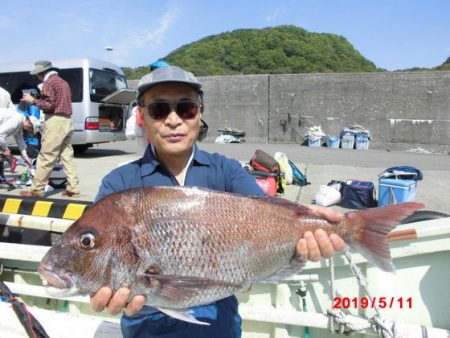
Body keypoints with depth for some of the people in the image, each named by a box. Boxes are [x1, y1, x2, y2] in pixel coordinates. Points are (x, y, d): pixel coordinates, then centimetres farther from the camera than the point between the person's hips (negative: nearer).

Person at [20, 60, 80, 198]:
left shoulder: (49, 82, -7)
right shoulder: (63, 82, 21)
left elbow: (49, 105, -14)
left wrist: (33, 100, -2)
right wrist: (38, 99, 21)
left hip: (55, 121, -9)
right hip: (67, 121, 9)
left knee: (45, 157, -4)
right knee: (67, 156, 8)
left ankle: (37, 189, 1)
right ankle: (73, 188, 6)